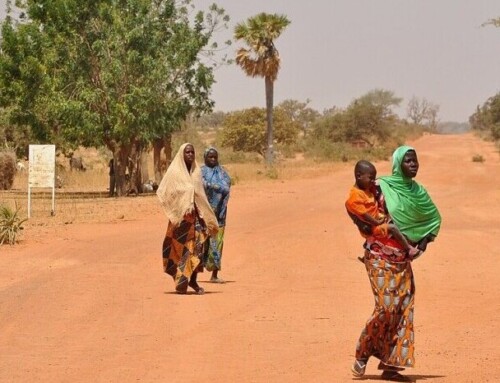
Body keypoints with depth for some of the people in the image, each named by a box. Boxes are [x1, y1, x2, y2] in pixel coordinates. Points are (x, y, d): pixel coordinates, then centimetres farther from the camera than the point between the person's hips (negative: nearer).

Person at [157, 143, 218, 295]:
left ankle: (192, 280, 9)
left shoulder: (196, 171, 13)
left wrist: (205, 216, 12)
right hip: (181, 214, -5)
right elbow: (163, 191, -5)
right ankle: (181, 282, 3)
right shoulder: (174, 171, -2)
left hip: (195, 213, 5)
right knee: (182, 247, -3)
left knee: (197, 247, 0)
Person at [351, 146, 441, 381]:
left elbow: (434, 217, 20)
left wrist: (425, 239, 5)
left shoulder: (418, 192, 8)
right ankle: (362, 353, 6)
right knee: (386, 306, -13)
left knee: (404, 308, 0)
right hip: (381, 256, -6)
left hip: (403, 258, 6)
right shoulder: (382, 187, -8)